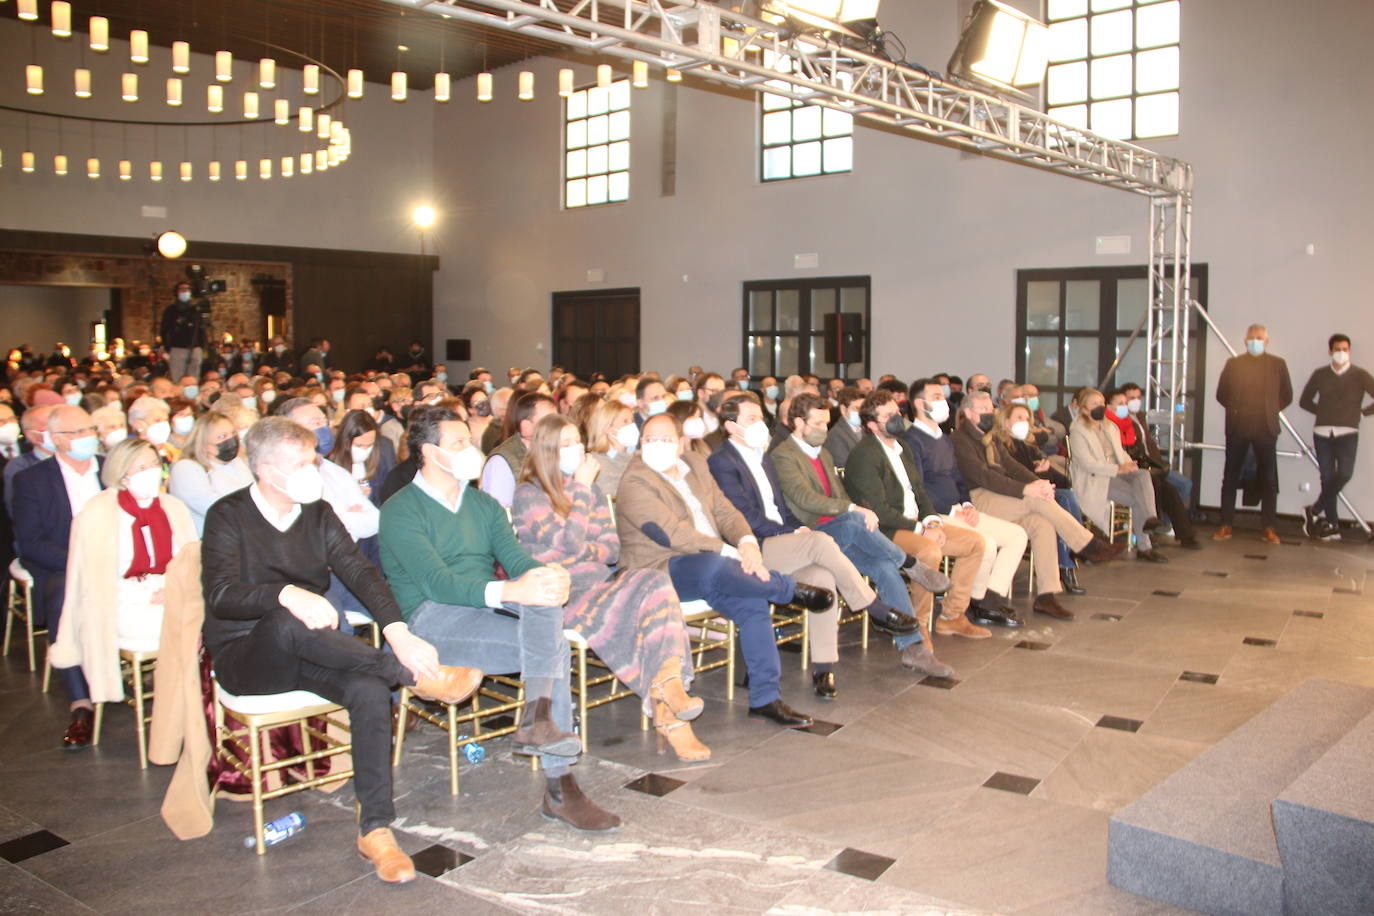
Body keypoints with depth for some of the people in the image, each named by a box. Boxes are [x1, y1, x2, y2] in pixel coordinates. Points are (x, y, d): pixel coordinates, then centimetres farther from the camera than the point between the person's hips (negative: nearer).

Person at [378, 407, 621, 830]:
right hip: (432, 616, -6)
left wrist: (546, 575, -21)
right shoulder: (401, 510, -3)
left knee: (544, 586, -27)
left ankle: (538, 716, -34)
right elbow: (437, 582, -17)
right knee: (554, 644, -26)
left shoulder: (484, 505, 19)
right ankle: (559, 786, -27)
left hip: (487, 605, 6)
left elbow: (516, 558, 5)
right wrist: (511, 592, -33)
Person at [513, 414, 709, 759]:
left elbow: (612, 546, 15)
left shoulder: (590, 489, 19)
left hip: (599, 582, 6)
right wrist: (581, 489, -9)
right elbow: (570, 542, -14)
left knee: (656, 582, -28)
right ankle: (668, 713, -22)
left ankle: (667, 704, -35)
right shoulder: (528, 495, -2)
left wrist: (584, 552, -7)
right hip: (560, 595, -6)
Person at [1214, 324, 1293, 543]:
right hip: (1237, 428, 1)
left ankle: (1269, 528, 7)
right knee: (1230, 478, 3)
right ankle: (1226, 525, 9)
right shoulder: (1233, 363, 6)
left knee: (1268, 479, 1)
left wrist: (1269, 411, 6)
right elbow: (1221, 394, 11)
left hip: (1266, 429, -1)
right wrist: (1237, 410, 5)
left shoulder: (1277, 364, 5)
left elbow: (1286, 396, 10)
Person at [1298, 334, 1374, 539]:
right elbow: (1304, 401, 14)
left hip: (1347, 433, -1)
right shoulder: (1320, 375, 7)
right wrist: (1323, 411, 5)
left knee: (1344, 474, -20)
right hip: (1322, 432, 2)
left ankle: (1314, 510, -2)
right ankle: (1332, 525, 8)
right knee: (1327, 478, 0)